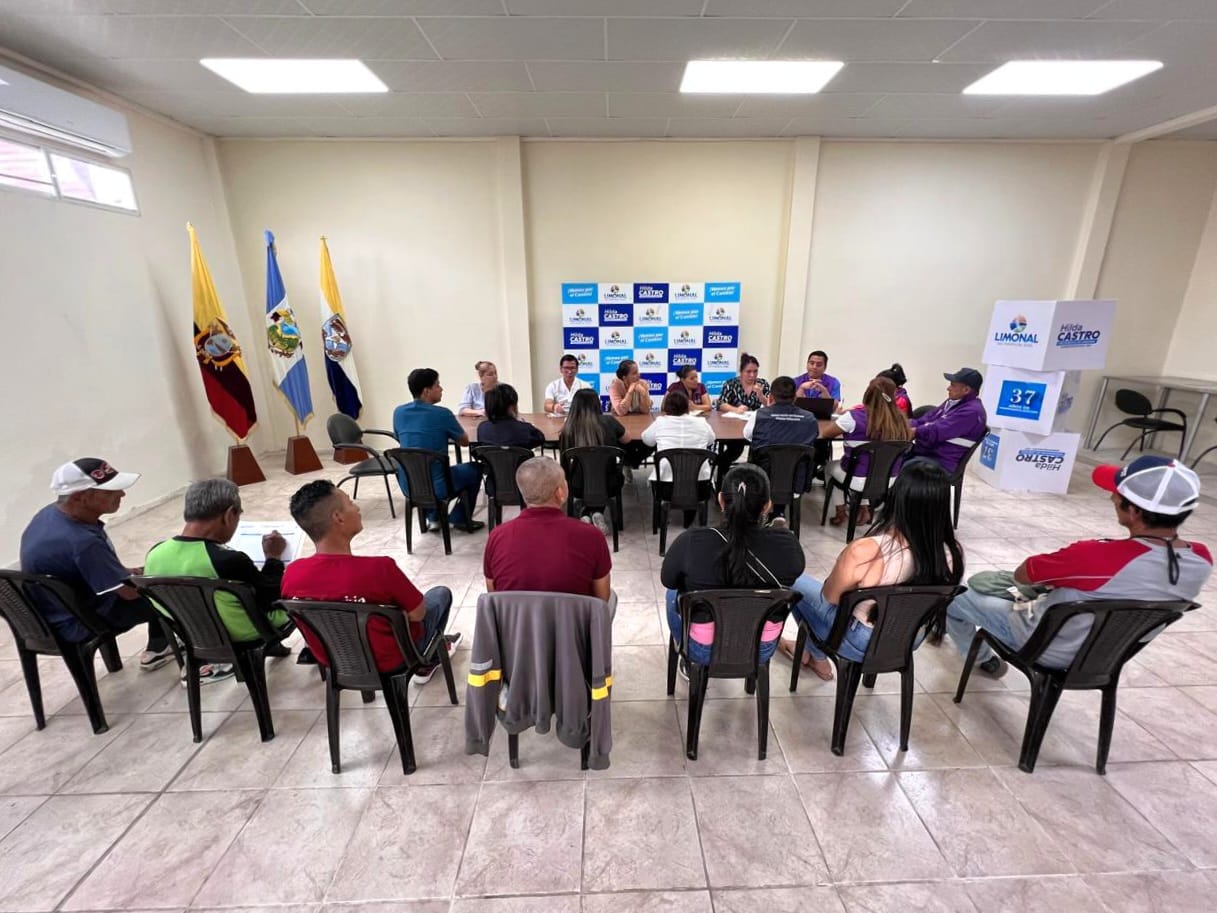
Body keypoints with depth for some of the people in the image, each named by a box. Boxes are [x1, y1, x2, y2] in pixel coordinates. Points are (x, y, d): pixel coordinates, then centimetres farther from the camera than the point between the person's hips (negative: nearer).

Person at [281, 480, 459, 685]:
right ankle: (427, 663, 38)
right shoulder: (379, 568, -35)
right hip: (388, 661, -4)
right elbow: (417, 613, -19)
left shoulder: (291, 575, -19)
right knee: (441, 593, 19)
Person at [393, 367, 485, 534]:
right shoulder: (442, 414, -14)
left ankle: (433, 518, 34)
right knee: (475, 469, 20)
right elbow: (464, 440, 1)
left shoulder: (398, 412, 1)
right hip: (436, 487, -5)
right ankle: (460, 519, 27)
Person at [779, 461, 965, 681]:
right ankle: (818, 649, 44)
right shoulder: (952, 552, -22)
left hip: (862, 643, -5)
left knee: (796, 581, 17)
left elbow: (830, 597, -16)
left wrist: (843, 564, 2)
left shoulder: (863, 551, -36)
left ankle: (817, 656, 36)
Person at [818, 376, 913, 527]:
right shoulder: (899, 420, -11)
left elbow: (826, 433, -7)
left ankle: (841, 512, 29)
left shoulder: (854, 416, -21)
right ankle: (864, 509, 28)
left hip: (859, 480, -3)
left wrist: (841, 423, 13)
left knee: (831, 466, 28)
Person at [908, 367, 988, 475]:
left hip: (942, 461, -9)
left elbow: (938, 431, -22)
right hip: (925, 450, 9)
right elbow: (929, 418, 14)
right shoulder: (953, 401, 14)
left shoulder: (972, 411, -15)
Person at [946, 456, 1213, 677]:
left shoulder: (1096, 556, -38)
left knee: (953, 596, 8)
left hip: (1051, 652, -7)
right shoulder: (1201, 559, -17)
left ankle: (982, 659, 29)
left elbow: (1021, 575, -21)